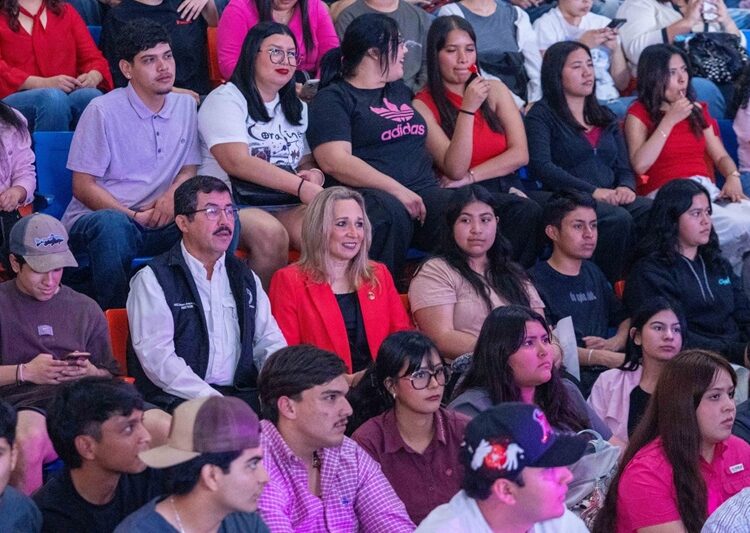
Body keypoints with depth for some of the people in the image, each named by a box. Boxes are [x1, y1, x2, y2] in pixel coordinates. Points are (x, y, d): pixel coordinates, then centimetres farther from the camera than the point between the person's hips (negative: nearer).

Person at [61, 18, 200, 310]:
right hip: (92, 219, -4)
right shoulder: (103, 111, -5)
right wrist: (133, 216, -18)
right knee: (113, 225, -41)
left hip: (158, 221, 4)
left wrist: (172, 195, -10)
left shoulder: (186, 106, 11)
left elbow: (189, 169, 15)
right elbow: (83, 186, -5)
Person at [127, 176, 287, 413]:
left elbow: (269, 342, 15)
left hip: (243, 394, 6)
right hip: (177, 400, -6)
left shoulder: (245, 278, 22)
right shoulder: (153, 279, 2)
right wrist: (212, 401, -20)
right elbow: (157, 356, -9)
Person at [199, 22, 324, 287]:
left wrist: (314, 175, -7)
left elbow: (309, 161, 20)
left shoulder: (297, 108, 23)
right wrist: (300, 186, -22)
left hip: (287, 205, 5)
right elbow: (237, 162, -15)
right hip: (235, 203, -5)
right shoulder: (225, 100, -1)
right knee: (271, 233, -36)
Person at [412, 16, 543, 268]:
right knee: (527, 212, -34)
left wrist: (469, 177, -9)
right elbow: (455, 169, -12)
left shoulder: (494, 90, 12)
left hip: (506, 189, 4)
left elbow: (520, 154, 3)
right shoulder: (424, 105, -1)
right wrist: (468, 109, -18)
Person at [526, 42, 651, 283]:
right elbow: (540, 165, -9)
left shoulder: (606, 117, 27)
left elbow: (624, 167, 21)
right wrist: (593, 191, -17)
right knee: (618, 218, -35)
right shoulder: (542, 114, 7)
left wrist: (626, 187, -5)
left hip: (612, 199, 5)